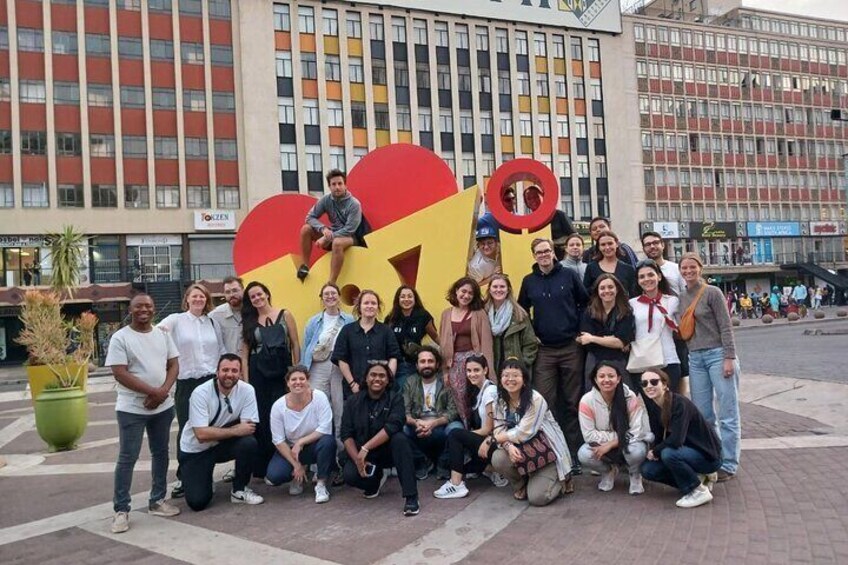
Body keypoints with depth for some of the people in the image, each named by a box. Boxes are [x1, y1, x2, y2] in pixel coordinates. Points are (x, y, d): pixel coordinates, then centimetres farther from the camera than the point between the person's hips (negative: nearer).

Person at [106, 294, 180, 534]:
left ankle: (157, 501, 25)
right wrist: (152, 391, -20)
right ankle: (121, 510, 8)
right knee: (127, 458, -1)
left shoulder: (163, 335, 6)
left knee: (160, 453, 12)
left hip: (163, 406, 5)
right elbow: (120, 373, -15)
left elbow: (174, 365, 5)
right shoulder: (120, 338, -8)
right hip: (132, 409, -5)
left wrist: (163, 391, -12)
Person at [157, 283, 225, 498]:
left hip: (211, 381, 3)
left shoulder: (213, 323, 11)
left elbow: (222, 352, 16)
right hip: (186, 383, -2)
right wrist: (160, 330, -40)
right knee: (186, 431, 3)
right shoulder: (176, 320, 1)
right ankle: (182, 477, 15)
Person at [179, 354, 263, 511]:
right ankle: (204, 482, 21)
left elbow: (248, 427, -19)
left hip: (222, 444, 3)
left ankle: (239, 491, -4)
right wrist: (236, 430, -29)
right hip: (195, 450, -2)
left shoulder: (247, 390, -16)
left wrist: (217, 432, -28)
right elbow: (202, 435, -29)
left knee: (249, 443, -29)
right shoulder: (201, 393, -23)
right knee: (197, 501, -16)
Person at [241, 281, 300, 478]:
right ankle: (262, 467, 11)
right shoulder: (249, 321, 8)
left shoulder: (285, 315, 4)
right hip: (258, 373, 1)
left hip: (282, 371, -1)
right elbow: (245, 351, 6)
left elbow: (295, 344, 4)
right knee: (261, 418, 2)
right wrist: (246, 380, -1)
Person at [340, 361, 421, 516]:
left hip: (387, 450, -1)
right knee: (350, 475, -28)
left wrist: (365, 448, -31)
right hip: (360, 453, 2)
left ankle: (410, 497, -29)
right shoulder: (352, 401, 0)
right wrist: (357, 459, -21)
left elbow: (392, 427, -24)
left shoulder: (395, 399, -7)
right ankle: (376, 478, 9)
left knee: (400, 438, -33)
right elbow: (346, 434, -6)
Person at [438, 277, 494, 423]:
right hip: (454, 363, 3)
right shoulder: (446, 314, 9)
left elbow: (486, 343, -4)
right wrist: (444, 369, 5)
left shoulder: (479, 314, 0)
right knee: (459, 403, 5)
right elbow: (443, 343, 9)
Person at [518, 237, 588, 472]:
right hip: (544, 350, 2)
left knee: (573, 402, 5)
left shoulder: (568, 275, 1)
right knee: (545, 402, 0)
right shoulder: (529, 281, 7)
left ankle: (574, 452, 13)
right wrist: (531, 335, 6)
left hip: (571, 347, -1)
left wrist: (581, 330, 0)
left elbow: (585, 302, 7)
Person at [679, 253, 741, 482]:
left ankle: (728, 465, 5)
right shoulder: (682, 298, 12)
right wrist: (686, 357, 14)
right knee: (703, 414, 8)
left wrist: (729, 358, -14)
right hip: (695, 359, 6)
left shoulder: (712, 292, -4)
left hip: (717, 354, -6)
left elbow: (726, 327, -7)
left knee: (727, 413, -1)